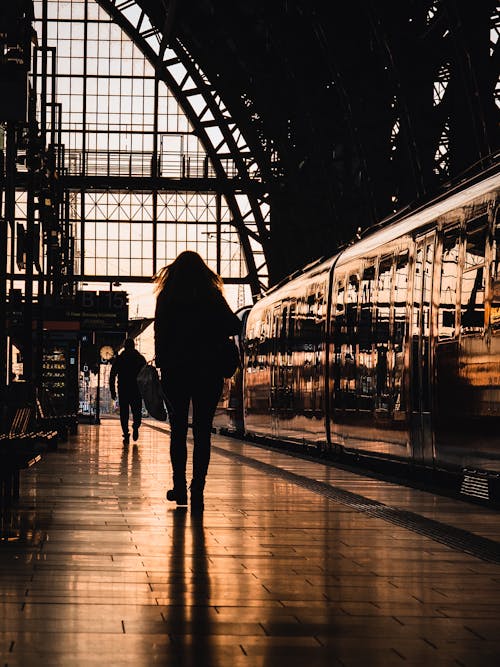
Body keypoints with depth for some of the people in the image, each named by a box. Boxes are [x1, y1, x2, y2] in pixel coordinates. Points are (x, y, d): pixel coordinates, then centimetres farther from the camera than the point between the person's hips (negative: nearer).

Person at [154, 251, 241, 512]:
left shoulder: (166, 298, 0)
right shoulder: (212, 298, 1)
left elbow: (160, 335, -5)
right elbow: (233, 326, -5)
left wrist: (162, 363, 2)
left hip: (174, 371, 0)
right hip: (208, 371, 0)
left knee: (178, 431, 11)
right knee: (202, 432, 2)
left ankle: (180, 487, 10)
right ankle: (197, 490, -6)